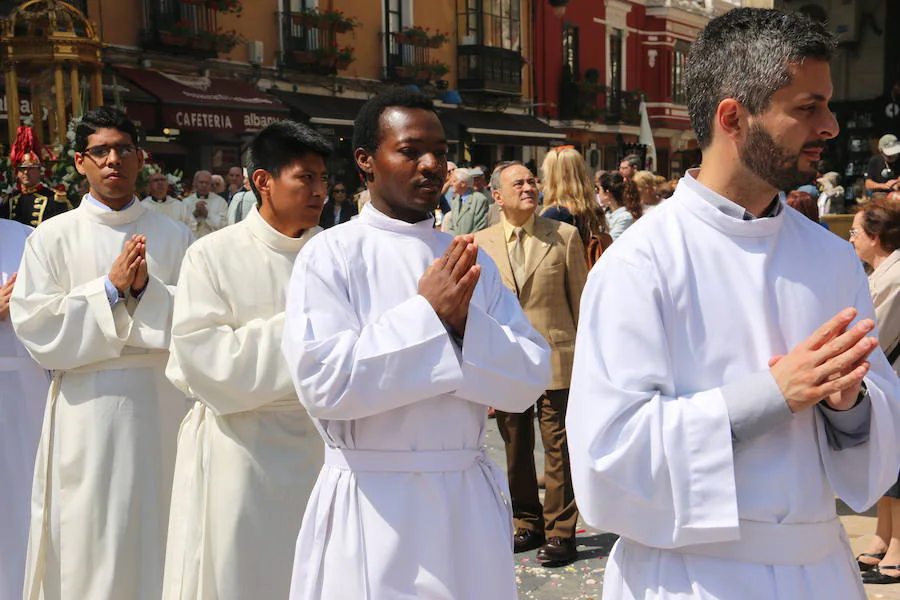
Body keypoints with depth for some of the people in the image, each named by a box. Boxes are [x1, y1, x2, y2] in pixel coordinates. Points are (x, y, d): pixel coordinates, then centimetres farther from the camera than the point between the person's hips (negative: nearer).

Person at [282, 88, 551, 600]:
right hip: (374, 505, -4)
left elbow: (530, 380, 0)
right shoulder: (332, 255, -6)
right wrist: (427, 313, -17)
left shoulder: (470, 259, 7)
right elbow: (323, 383, -18)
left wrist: (465, 322, -16)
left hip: (469, 503, 4)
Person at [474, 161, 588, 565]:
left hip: (555, 358, -3)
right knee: (515, 449, 12)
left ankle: (560, 532, 13)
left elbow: (580, 298, 2)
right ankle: (528, 524, 27)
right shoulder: (482, 242, 6)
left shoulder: (564, 236, 0)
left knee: (558, 448, 1)